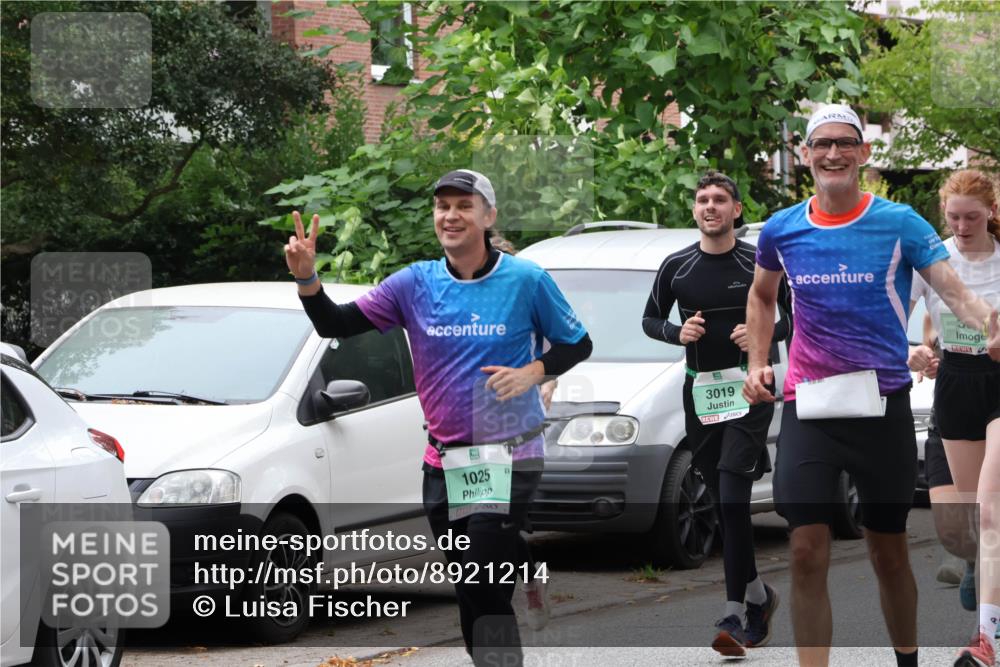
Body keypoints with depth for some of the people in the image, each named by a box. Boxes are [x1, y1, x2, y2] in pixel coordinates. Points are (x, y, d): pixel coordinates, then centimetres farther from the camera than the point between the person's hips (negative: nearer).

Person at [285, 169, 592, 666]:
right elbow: (335, 325, 0)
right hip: (443, 463, 4)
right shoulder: (414, 284, 2)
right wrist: (306, 278, -18)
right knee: (469, 593, 10)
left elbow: (577, 344, 6)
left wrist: (532, 372, -13)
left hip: (507, 459, -4)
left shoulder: (526, 281, -5)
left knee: (483, 588, -16)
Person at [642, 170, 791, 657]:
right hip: (700, 391, 4)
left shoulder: (759, 264, -3)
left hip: (749, 387, -4)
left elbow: (795, 319, 4)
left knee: (733, 498, -16)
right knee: (725, 504, 11)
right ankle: (758, 595, 29)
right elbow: (650, 319, 15)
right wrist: (677, 333, -6)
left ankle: (734, 616, -18)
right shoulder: (677, 266, 5)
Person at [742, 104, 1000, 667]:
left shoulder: (900, 223, -6)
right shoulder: (782, 230, 3)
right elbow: (762, 297, 23)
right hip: (809, 407, 1)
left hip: (883, 404, -1)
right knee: (808, 553, -8)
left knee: (889, 551, 10)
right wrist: (758, 364, 9)